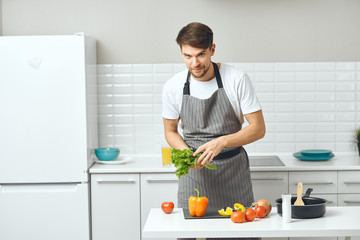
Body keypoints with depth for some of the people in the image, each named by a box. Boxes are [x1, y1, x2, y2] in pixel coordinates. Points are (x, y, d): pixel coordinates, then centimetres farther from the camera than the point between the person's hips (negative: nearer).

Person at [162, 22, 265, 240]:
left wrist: (221, 142, -24)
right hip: (194, 172, 1)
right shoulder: (173, 87, -5)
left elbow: (258, 128, -10)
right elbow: (170, 131, 8)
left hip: (233, 171, -1)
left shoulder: (237, 79, -12)